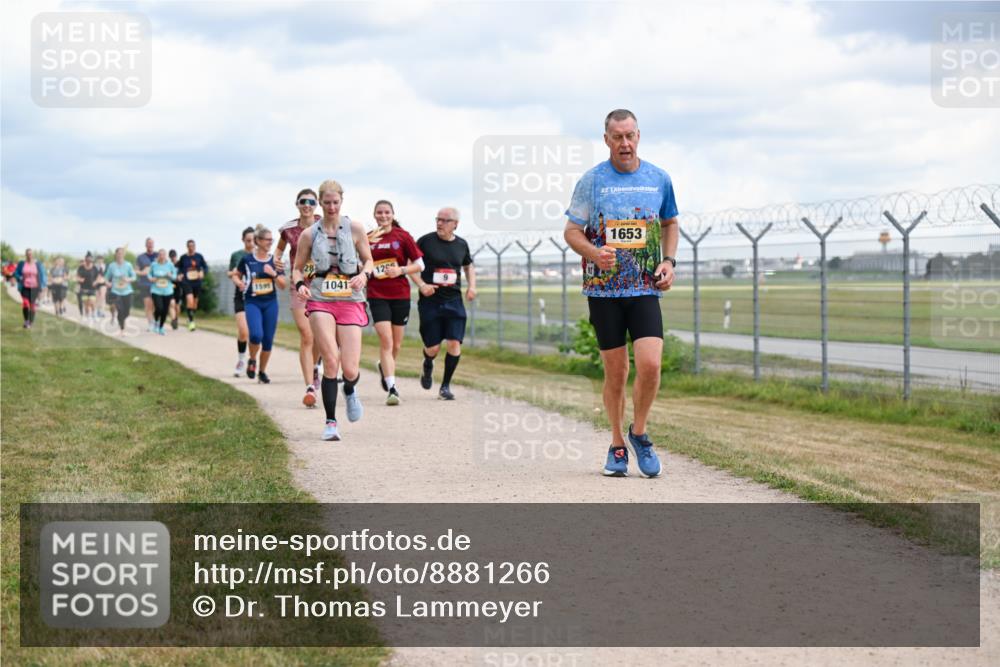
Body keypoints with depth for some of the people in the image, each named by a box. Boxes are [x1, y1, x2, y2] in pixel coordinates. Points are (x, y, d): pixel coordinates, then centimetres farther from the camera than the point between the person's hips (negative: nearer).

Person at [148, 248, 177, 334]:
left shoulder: (170, 265, -3)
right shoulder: (154, 265, -3)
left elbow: (175, 276, 6)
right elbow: (149, 274, 11)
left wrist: (170, 276, -15)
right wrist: (151, 278, -10)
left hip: (167, 291, 2)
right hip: (156, 291, -2)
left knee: (165, 311, 4)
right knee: (159, 308, -17)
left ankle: (161, 327, 27)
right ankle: (156, 322, 16)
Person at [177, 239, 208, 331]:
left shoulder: (199, 256, 1)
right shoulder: (183, 257, 1)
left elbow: (205, 267, 8)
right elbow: (179, 268, 15)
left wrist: (203, 272, -11)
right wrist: (180, 274, -3)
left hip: (197, 282, 2)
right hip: (186, 282, -2)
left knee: (195, 303, 11)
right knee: (190, 300, -21)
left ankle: (190, 318, 34)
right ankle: (191, 321, -14)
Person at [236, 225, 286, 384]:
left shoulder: (275, 260, 2)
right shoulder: (247, 259, -4)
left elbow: (283, 286, 2)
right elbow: (236, 275, 11)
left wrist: (274, 274, -14)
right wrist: (239, 282, -11)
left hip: (270, 303, 3)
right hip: (252, 302, -3)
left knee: (268, 339, 4)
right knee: (256, 335, -22)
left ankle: (262, 372, 22)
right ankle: (252, 360, 7)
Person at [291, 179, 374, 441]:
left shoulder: (355, 229, 4)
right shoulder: (309, 234, 5)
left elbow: (368, 260, 11)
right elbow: (297, 268, 13)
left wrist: (364, 274, -11)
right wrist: (299, 284, -9)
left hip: (351, 302, 0)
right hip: (320, 301, 0)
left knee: (350, 370, -6)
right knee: (331, 360, -19)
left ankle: (350, 390, 34)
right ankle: (331, 422, -8)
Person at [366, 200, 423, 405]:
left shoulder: (402, 236, 1)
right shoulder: (368, 238, 5)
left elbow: (419, 265, 2)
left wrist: (401, 270, -14)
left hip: (400, 295, 1)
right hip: (377, 295, -1)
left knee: (396, 345, 10)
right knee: (386, 340, -16)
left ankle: (384, 367, 43)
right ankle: (391, 388, -18)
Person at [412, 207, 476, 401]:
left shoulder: (461, 245, 8)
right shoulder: (426, 241, -3)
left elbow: (469, 266, 25)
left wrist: (472, 286, 9)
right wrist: (421, 285, -13)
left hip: (454, 301, 2)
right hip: (430, 300, -2)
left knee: (454, 343, -10)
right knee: (433, 348, -1)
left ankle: (445, 386, 4)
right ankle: (428, 365, 37)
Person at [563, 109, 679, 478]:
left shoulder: (659, 179, 6)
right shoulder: (591, 180, 0)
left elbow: (669, 223, 21)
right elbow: (571, 231, 4)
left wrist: (668, 261, 5)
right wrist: (595, 253, -17)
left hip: (645, 289, 1)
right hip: (603, 290, -1)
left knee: (650, 364, -14)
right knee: (616, 372, 3)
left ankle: (639, 432, 9)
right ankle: (617, 446, 20)